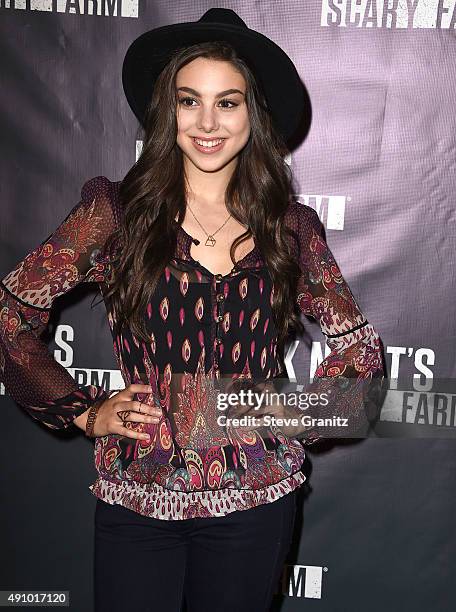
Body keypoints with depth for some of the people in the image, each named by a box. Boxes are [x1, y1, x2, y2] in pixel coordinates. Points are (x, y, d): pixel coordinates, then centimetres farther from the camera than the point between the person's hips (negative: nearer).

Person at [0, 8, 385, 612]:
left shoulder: (291, 227, 0)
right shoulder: (117, 211, -5)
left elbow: (362, 347, 10)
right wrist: (83, 411, -3)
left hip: (256, 500, 2)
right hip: (135, 499, -1)